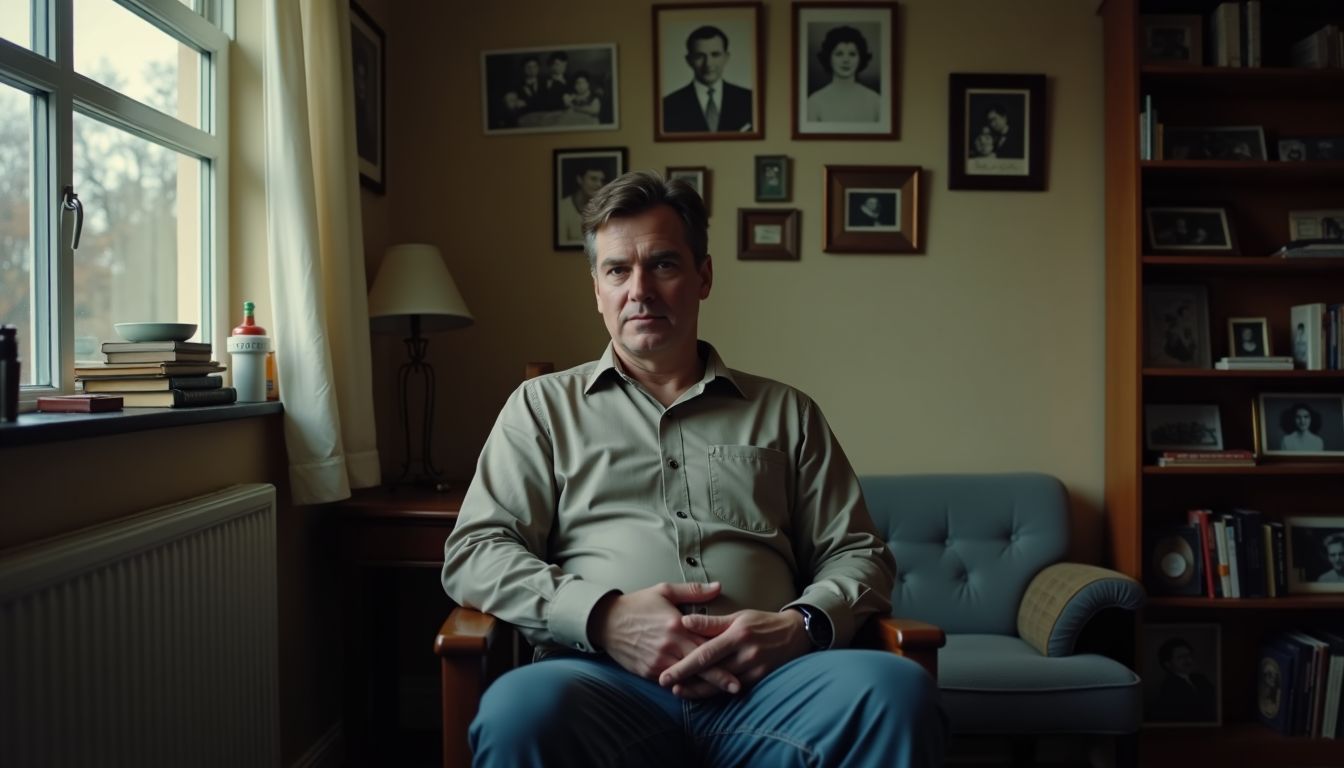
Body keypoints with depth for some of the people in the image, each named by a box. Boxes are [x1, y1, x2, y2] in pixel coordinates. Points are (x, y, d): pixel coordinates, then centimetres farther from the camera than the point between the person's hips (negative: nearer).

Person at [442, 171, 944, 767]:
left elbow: (858, 554, 19)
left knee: (898, 692, -32)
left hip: (763, 682, 2)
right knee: (522, 709, -38)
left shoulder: (785, 412, 23)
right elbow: (473, 551, 10)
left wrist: (800, 625, -5)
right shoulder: (544, 405, 20)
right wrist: (602, 616, -9)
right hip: (606, 679, -1)